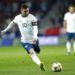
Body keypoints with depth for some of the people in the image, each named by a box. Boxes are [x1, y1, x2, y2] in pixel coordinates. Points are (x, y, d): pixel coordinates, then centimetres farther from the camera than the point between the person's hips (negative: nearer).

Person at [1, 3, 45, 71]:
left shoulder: (32, 18, -11)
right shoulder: (17, 18, 0)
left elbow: (35, 28, -20)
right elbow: (12, 23, 22)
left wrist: (35, 36, -39)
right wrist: (5, 30, 29)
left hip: (33, 40, 0)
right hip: (25, 41, 0)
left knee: (37, 52, 11)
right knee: (32, 52, -22)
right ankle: (40, 64, -38)